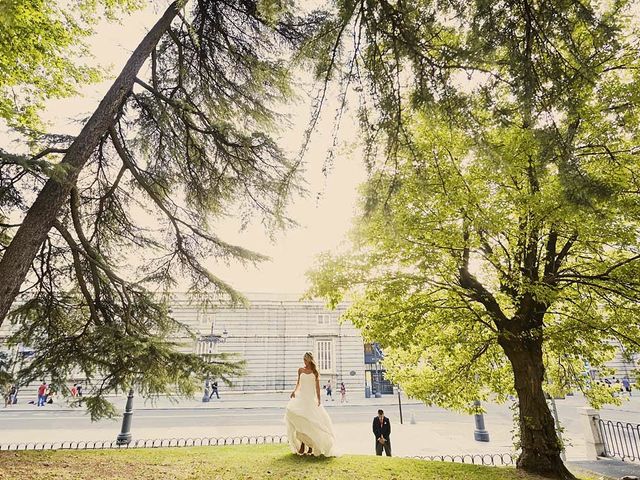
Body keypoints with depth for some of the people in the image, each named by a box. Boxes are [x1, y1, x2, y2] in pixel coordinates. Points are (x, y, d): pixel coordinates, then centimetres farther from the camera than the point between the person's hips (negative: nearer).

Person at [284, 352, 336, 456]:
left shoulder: (315, 371, 3)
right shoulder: (300, 370, 8)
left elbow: (317, 386, 2)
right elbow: (298, 383, 16)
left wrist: (318, 399, -5)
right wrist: (295, 391, -2)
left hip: (311, 398, -2)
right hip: (301, 397, 2)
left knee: (311, 422, -3)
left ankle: (311, 446, 10)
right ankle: (302, 444, -2)